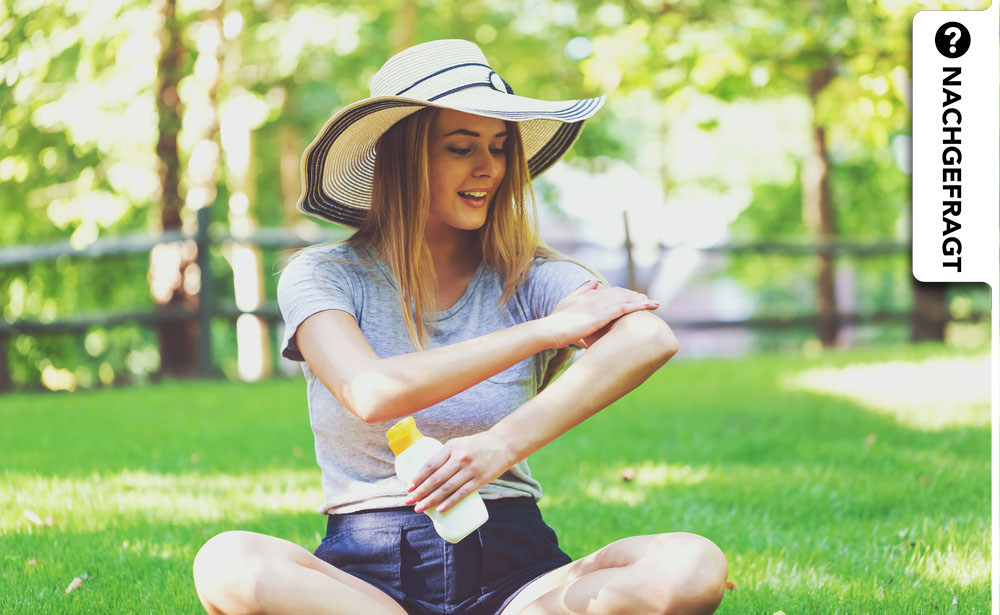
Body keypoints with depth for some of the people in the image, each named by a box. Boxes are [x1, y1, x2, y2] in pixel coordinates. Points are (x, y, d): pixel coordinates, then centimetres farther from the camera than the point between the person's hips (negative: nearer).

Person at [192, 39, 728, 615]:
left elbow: (651, 339, -17)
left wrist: (508, 442, -31)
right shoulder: (323, 277, 4)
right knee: (227, 565, -34)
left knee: (693, 567, -27)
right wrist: (548, 329, -14)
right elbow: (370, 393, -18)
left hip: (510, 567, 1)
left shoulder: (527, 279, 5)